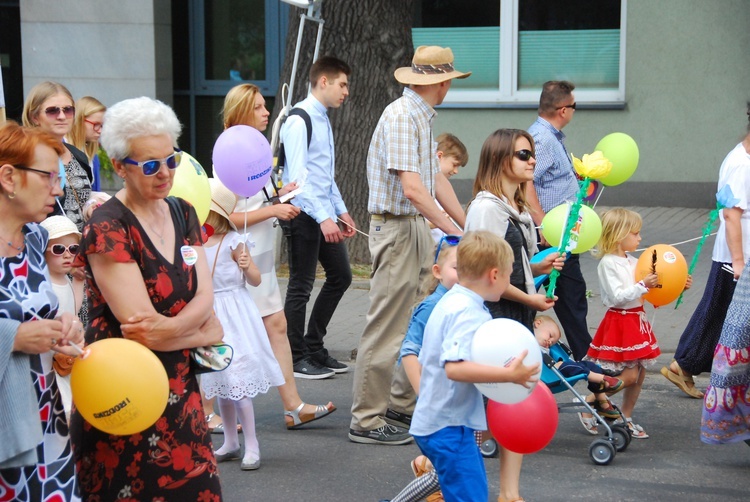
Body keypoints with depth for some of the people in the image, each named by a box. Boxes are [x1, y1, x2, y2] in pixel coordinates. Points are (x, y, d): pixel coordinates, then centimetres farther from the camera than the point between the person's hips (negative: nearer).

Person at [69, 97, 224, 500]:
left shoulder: (182, 214, 8)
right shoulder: (107, 229, -14)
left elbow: (204, 296, 0)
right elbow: (139, 328, -19)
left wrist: (174, 327, -20)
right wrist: (205, 333, -6)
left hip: (179, 387, 6)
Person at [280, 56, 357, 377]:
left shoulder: (323, 120, 16)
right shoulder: (299, 120, -14)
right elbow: (298, 176, -21)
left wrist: (340, 210, 18)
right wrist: (323, 218, -27)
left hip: (324, 213, 10)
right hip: (304, 213, -10)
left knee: (340, 276, 15)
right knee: (301, 286, -2)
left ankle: (314, 349, 25)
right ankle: (296, 359, 9)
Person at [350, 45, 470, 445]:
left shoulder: (423, 116, 15)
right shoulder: (401, 116, -17)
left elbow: (437, 179, 17)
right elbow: (412, 188, -25)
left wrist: (470, 227, 13)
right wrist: (453, 231, -25)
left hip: (419, 226, 10)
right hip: (396, 228, -10)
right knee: (387, 326, -6)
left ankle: (406, 399, 27)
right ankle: (366, 420, 0)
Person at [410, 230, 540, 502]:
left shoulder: (449, 302, 12)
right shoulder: (470, 313, -20)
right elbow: (455, 367, -33)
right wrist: (508, 374, -34)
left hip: (432, 418, 11)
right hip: (449, 427, -11)